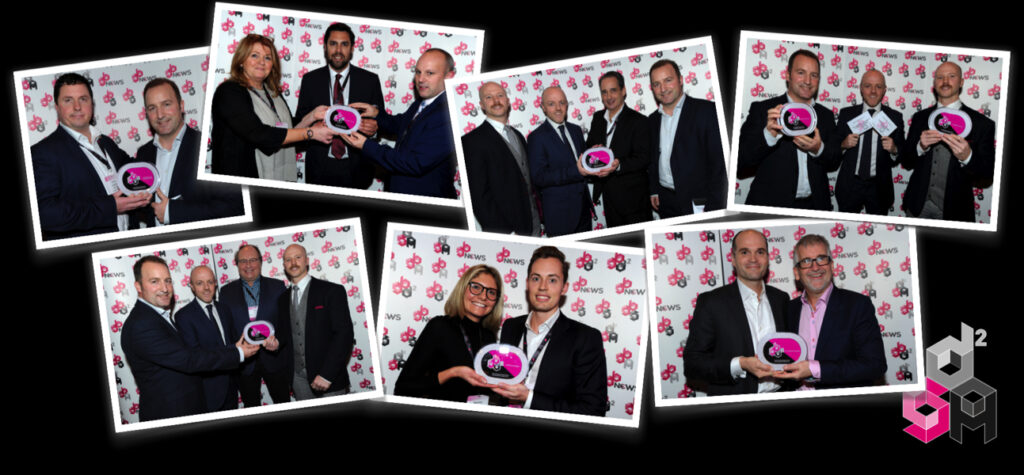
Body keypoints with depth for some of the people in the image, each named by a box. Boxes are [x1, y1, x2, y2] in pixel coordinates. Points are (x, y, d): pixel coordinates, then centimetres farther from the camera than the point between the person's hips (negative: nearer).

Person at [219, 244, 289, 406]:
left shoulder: (277, 286, 2)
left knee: (283, 404, 7)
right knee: (251, 407, 13)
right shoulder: (227, 291, 4)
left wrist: (279, 342, -18)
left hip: (274, 358, -1)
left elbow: (287, 321, 0)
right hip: (243, 361, 1)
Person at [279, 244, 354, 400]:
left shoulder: (332, 291, -5)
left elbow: (345, 334, -12)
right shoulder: (283, 300, 13)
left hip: (329, 378, -4)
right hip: (298, 379, 5)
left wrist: (326, 375, -17)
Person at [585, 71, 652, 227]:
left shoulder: (638, 121, -10)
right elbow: (588, 145, 17)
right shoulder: (598, 118, 11)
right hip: (609, 197, 6)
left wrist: (619, 165, -32)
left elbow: (644, 158, -15)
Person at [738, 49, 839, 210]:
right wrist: (768, 134, -29)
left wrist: (818, 149, -15)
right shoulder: (762, 109, -5)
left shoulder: (826, 115, 9)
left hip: (815, 204, 4)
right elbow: (740, 161, -12)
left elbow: (834, 161, 6)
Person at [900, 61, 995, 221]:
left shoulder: (983, 124, -6)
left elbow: (987, 176, -8)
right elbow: (905, 161, 4)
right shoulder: (920, 118, 4)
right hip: (918, 206, 2)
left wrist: (967, 157, -28)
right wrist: (921, 147, -17)